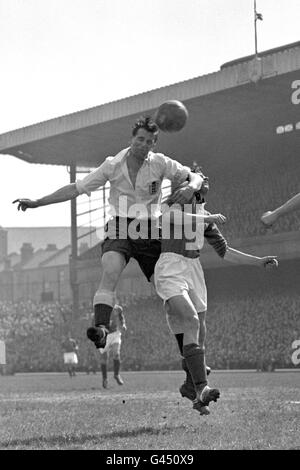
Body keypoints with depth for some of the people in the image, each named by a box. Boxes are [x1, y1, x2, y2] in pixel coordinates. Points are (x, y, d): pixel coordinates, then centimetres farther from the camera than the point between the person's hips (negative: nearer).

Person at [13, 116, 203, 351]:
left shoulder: (160, 163, 0)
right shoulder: (113, 165, 1)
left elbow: (195, 177, 3)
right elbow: (75, 189, 4)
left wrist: (190, 187, -24)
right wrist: (36, 203, 0)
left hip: (150, 231, 1)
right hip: (120, 228, -1)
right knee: (110, 272, -30)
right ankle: (101, 328, -42)